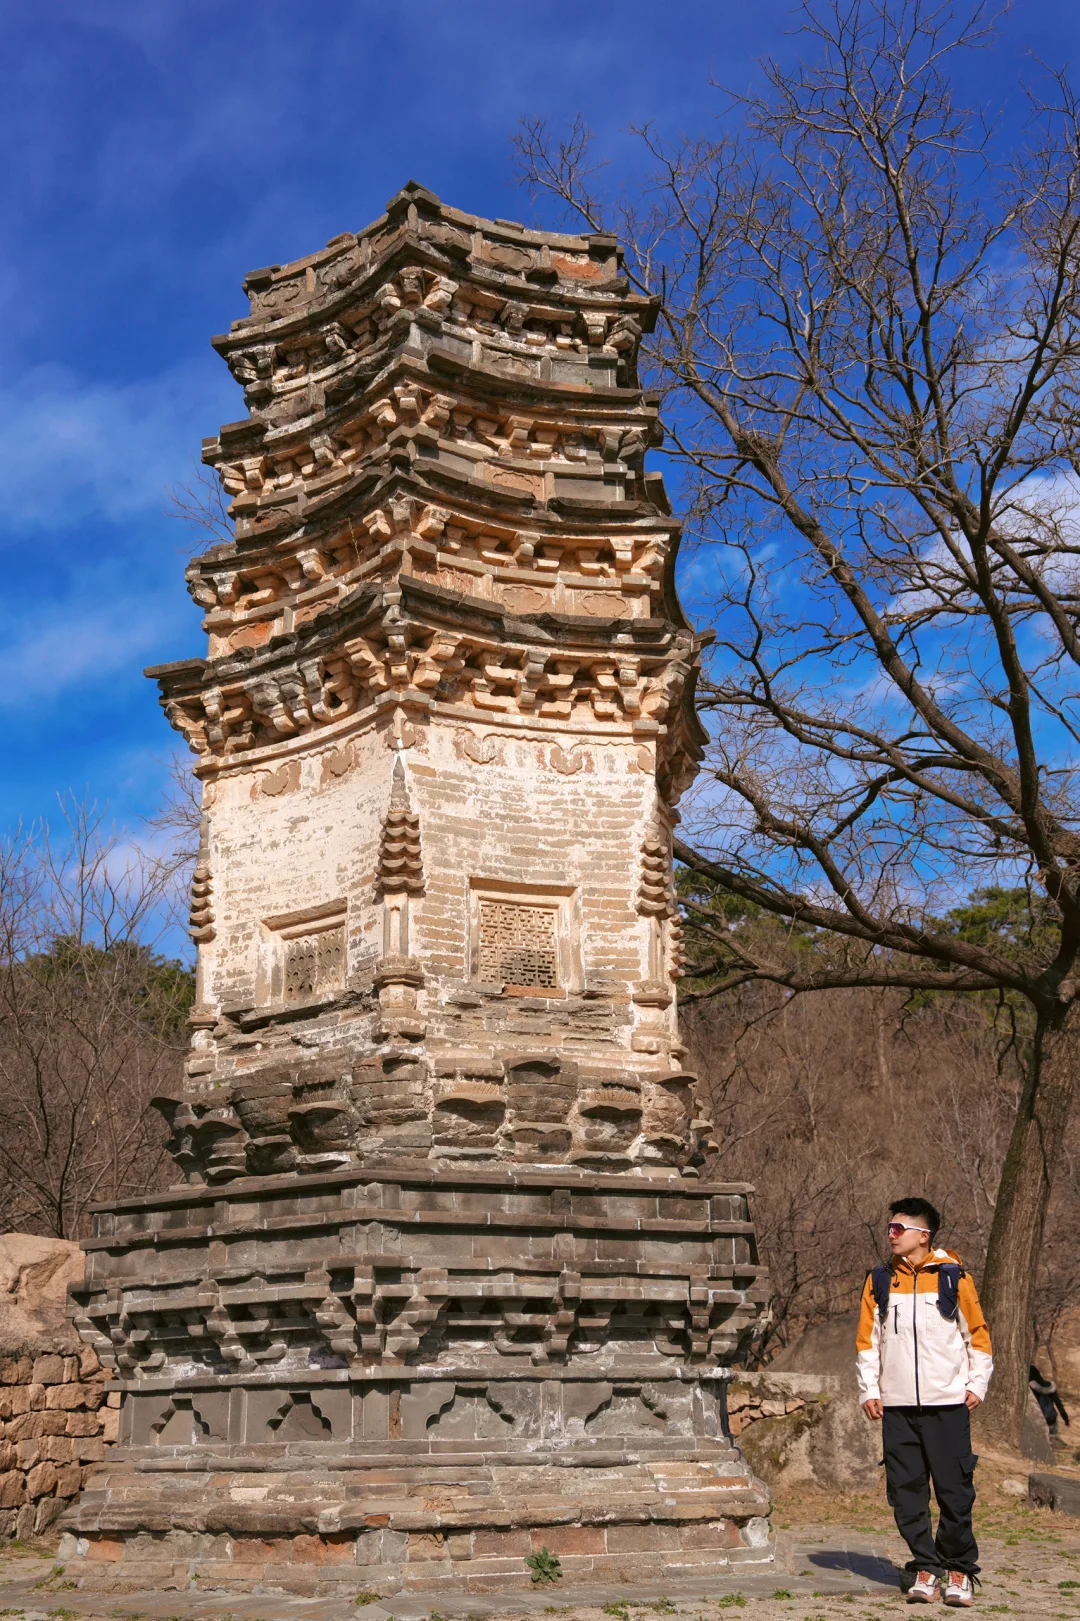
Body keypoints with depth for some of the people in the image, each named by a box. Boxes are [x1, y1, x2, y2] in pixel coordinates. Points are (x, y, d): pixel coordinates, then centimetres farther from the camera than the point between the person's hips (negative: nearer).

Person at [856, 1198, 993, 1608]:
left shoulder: (954, 1276, -1)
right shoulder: (880, 1281, 7)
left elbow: (977, 1334, 5)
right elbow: (868, 1339, 10)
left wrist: (977, 1385, 0)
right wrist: (869, 1390, 4)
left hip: (948, 1404, -3)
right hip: (897, 1406, 3)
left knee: (954, 1489, -1)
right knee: (906, 1490, 4)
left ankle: (959, 1570, 14)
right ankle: (926, 1567, 16)